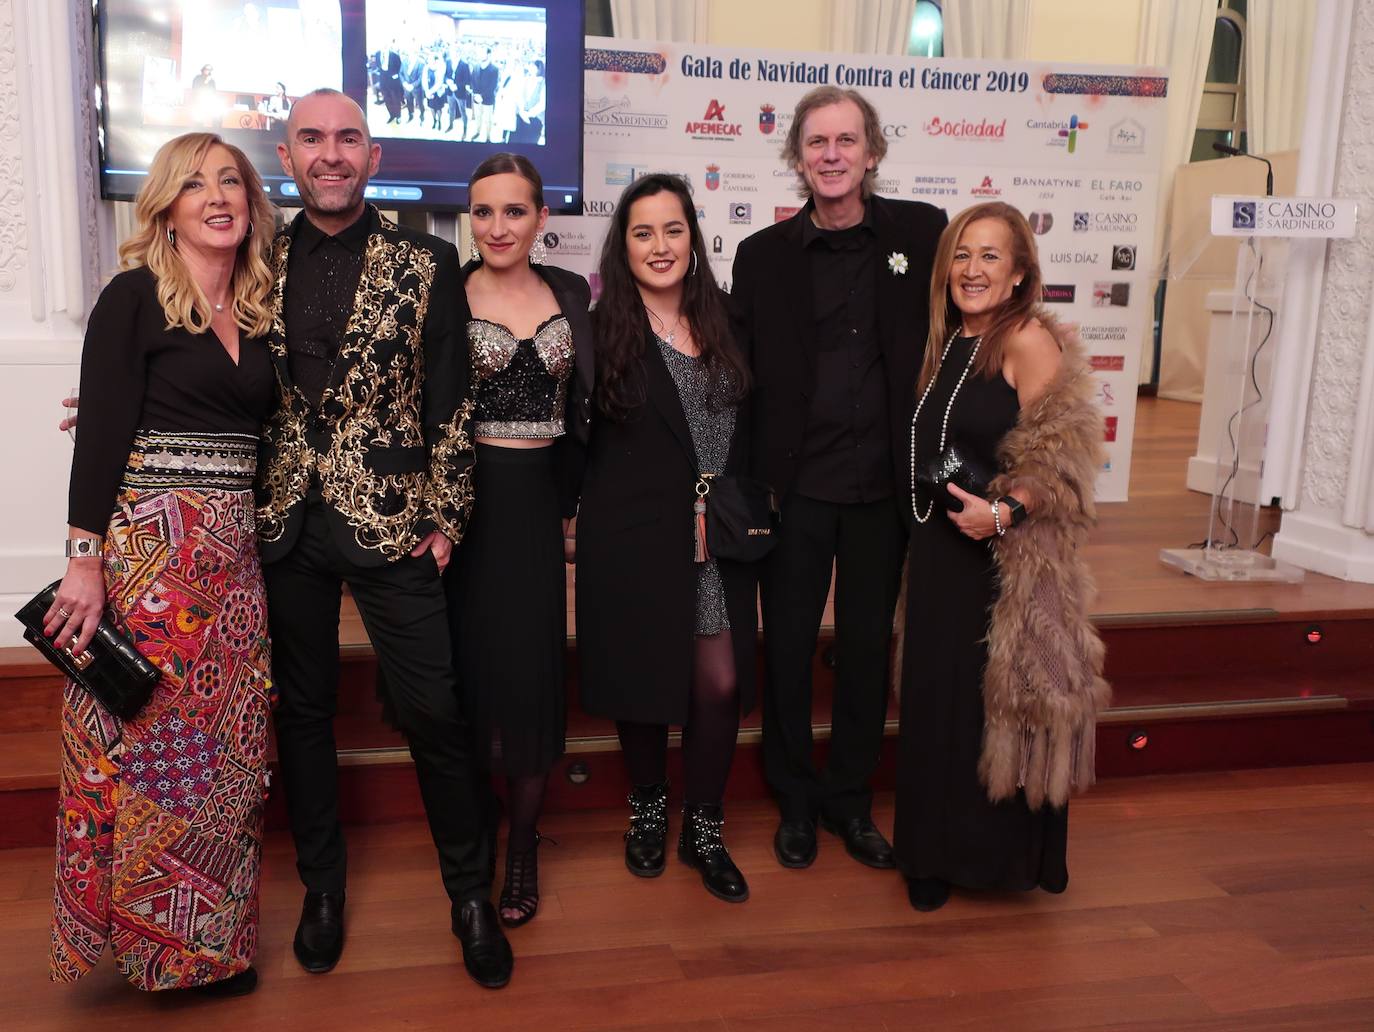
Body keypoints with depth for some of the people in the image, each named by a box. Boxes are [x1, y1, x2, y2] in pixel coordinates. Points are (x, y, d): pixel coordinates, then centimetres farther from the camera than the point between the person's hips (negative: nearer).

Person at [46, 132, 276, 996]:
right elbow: (101, 431, -10)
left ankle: (214, 940, 23)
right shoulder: (134, 298, -3)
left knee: (227, 750, 9)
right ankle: (141, 933, 18)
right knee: (142, 743, 0)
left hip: (234, 553, 5)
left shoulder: (260, 312, 13)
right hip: (146, 546, -5)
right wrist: (84, 559, -15)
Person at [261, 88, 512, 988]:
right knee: (304, 706, 13)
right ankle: (323, 885, 31)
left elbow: (450, 398, -2)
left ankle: (471, 891, 19)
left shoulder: (425, 264, -1)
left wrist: (444, 516, -5)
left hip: (388, 515, -3)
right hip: (285, 518, 3)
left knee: (432, 709, 1)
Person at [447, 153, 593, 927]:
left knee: (534, 669, 3)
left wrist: (575, 498, 8)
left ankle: (524, 848, 18)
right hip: (467, 499, -2)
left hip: (539, 501, 2)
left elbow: (586, 404, 12)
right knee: (473, 665, 3)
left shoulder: (573, 294, 7)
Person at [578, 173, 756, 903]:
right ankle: (647, 811, 35)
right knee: (644, 679, 8)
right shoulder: (602, 330, -5)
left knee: (721, 683, 0)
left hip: (716, 540, 3)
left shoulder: (723, 322, 8)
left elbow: (744, 428, 13)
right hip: (634, 537, -3)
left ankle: (703, 830, 22)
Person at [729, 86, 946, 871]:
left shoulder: (923, 233, 0)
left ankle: (851, 798, 32)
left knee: (869, 649, 13)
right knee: (789, 649, 10)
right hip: (795, 487, 0)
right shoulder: (764, 254, 0)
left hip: (884, 487, 1)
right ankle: (796, 800, 30)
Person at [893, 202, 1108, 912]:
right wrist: (926, 517, 6)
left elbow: (1060, 460, -17)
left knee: (997, 707, 4)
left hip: (1007, 559, -7)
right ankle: (938, 853, 29)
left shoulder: (1030, 339, -11)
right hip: (939, 553, 7)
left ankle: (1006, 854, 24)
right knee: (935, 705, 13)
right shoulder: (947, 345, 11)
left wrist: (1003, 512, -29)